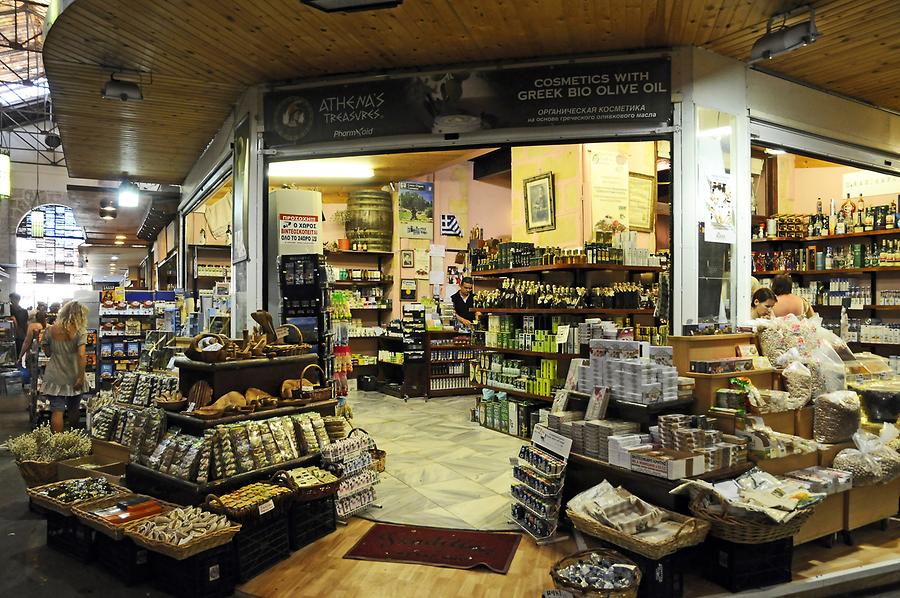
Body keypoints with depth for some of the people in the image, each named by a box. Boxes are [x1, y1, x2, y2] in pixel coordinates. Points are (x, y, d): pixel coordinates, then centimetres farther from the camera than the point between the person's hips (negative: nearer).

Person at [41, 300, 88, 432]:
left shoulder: (51, 330, -2)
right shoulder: (80, 332, -12)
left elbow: (46, 352, 7)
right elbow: (81, 355, -20)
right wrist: (81, 378, -18)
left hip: (55, 378, 1)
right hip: (73, 378, -1)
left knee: (57, 411, 1)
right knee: (74, 409, 17)